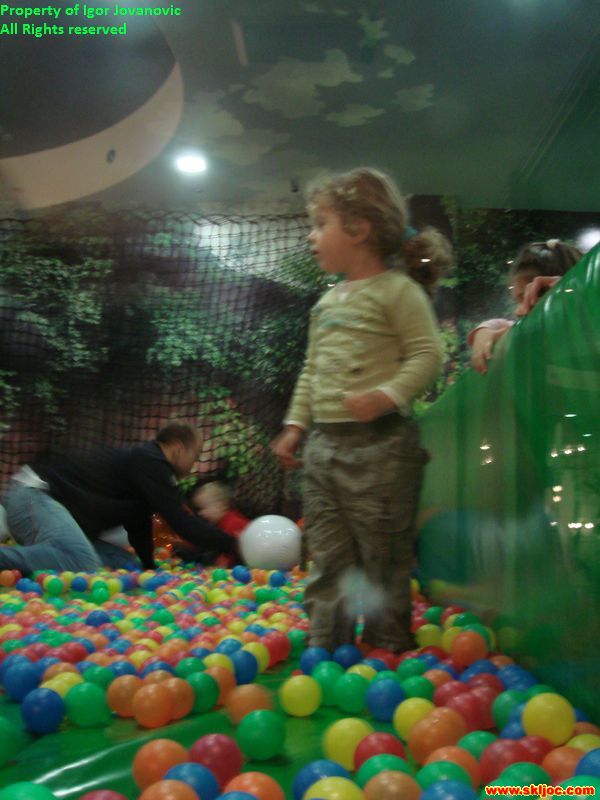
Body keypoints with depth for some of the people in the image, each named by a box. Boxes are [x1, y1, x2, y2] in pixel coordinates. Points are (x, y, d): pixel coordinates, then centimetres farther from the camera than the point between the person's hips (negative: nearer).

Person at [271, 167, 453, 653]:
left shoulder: (398, 289, -6)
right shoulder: (327, 302, 17)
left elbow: (427, 354, -13)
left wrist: (388, 395, -27)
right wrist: (295, 424, 15)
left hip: (379, 444, -7)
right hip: (324, 444, 7)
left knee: (382, 558, 5)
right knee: (327, 558, 13)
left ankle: (388, 651, 23)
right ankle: (327, 649, 25)